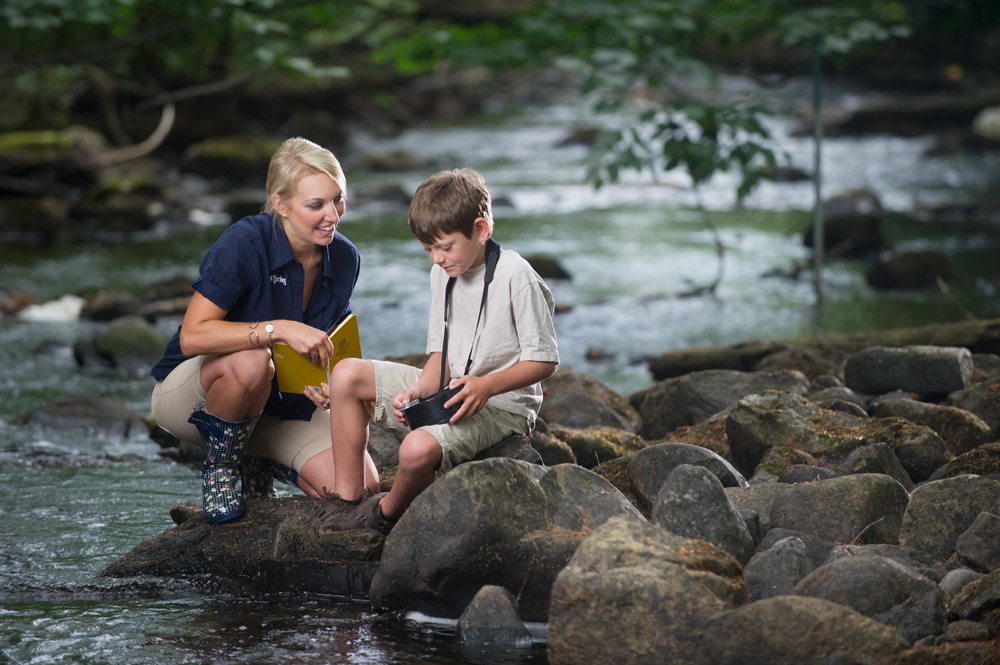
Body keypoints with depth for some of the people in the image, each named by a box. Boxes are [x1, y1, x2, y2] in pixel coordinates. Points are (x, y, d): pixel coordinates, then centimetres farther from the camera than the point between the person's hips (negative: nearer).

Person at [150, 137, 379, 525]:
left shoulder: (344, 259, -6)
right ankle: (220, 465, -11)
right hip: (187, 394, -5)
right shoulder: (244, 243, -24)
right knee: (251, 361, -41)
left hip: (278, 403, 5)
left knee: (360, 489, -16)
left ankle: (254, 465, 14)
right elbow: (192, 337, -33)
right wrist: (280, 329, -40)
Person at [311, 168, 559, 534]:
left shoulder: (516, 277, -18)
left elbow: (544, 361, -16)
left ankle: (385, 515, -2)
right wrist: (420, 391, -12)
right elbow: (441, 353, 9)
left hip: (500, 404, -8)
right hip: (448, 391, 9)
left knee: (419, 447, -35)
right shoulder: (443, 273, 6)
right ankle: (347, 498, 1)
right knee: (347, 374, -1)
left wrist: (486, 386, -30)